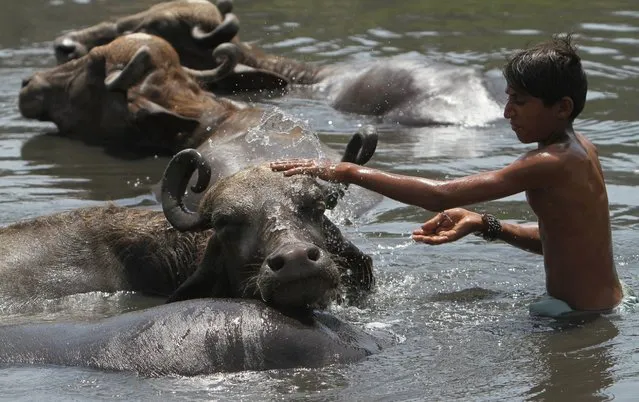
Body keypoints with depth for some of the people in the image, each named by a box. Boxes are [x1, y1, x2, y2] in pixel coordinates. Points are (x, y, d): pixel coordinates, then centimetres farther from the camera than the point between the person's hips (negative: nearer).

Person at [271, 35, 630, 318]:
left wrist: (348, 172, -27)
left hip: (580, 316, -10)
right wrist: (485, 225, 3)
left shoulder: (550, 164, -25)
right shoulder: (580, 148, 6)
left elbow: (440, 195, -29)